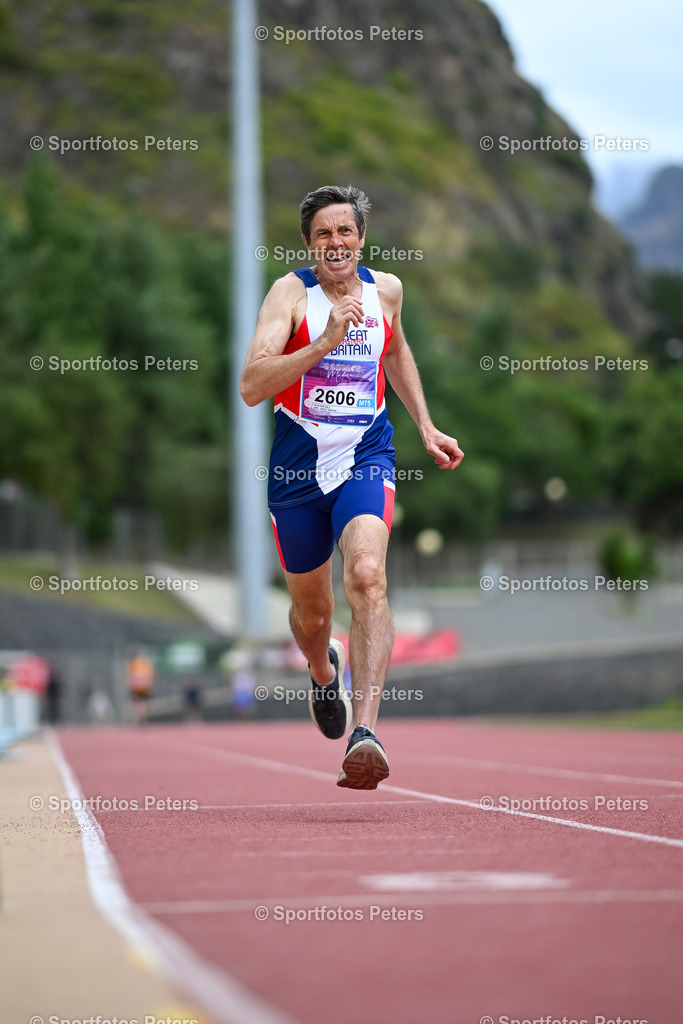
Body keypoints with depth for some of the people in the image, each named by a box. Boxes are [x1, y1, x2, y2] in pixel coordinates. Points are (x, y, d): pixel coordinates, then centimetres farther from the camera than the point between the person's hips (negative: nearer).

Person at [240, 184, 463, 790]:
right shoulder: (290, 293, -11)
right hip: (299, 466, 0)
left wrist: (426, 428, 24)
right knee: (311, 609, 15)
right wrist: (327, 340, -31)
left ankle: (365, 732, -35)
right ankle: (324, 673, 53)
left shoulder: (385, 290, 3)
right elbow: (252, 387, -23)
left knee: (367, 575, -26)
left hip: (367, 457, 1)